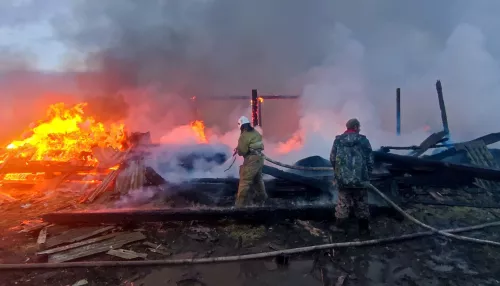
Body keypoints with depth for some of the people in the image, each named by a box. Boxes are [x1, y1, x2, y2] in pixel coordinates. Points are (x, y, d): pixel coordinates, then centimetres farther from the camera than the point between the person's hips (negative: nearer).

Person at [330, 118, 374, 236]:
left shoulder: (338, 140, 1)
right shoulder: (364, 140, -4)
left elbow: (332, 159, 3)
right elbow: (370, 161, -2)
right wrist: (367, 174, 12)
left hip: (342, 178, 2)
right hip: (360, 179, -1)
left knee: (343, 203, 12)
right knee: (362, 204, 11)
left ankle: (340, 226, 17)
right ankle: (364, 229, 20)